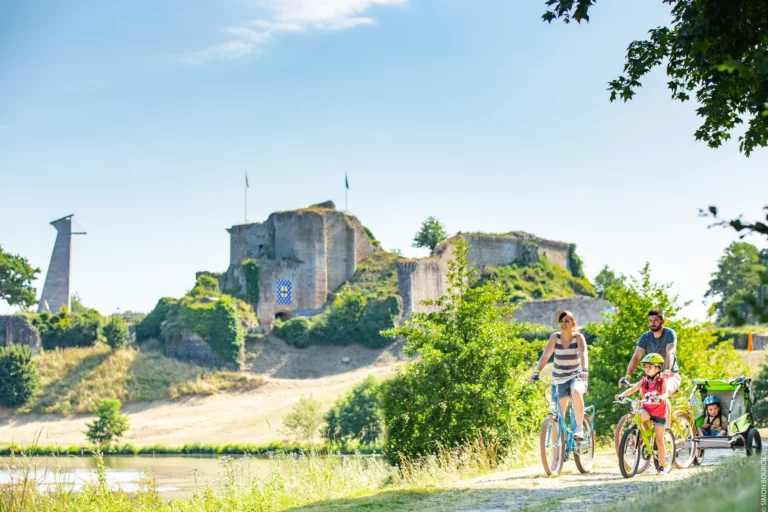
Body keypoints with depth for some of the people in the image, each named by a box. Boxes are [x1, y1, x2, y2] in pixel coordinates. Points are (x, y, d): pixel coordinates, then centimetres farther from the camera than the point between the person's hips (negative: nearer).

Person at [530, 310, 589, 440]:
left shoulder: (578, 337, -8)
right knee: (558, 416, -2)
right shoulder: (555, 337, -6)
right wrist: (536, 372, -30)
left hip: (576, 376, -2)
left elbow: (583, 354, -23)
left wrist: (584, 370, -42)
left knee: (576, 392, -37)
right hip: (559, 379, 2)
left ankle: (580, 427, -24)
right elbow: (545, 356, -15)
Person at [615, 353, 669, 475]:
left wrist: (660, 398, -47)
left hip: (659, 413, -3)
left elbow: (665, 393, -24)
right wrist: (622, 395, -30)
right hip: (647, 409, 3)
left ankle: (661, 466, 11)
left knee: (659, 440, 0)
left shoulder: (662, 381, -8)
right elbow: (633, 389, -12)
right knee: (640, 415, -35)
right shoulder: (644, 381, 1)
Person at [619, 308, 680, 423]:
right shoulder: (646, 336, -3)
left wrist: (666, 371, -49)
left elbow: (670, 353, -30)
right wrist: (627, 376, -29)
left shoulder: (669, 334, -13)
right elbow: (636, 357, -13)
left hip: (671, 375, -4)